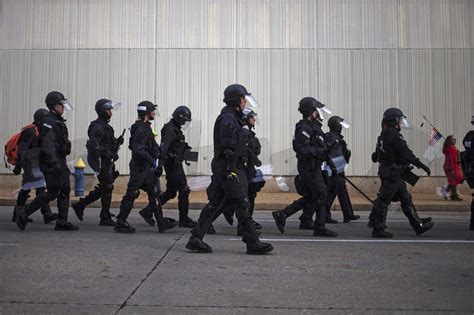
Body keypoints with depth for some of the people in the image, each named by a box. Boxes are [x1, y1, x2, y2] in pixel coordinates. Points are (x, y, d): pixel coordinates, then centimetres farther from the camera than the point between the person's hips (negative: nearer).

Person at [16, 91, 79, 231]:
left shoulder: (58, 122, 18)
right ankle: (24, 212, 1)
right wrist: (54, 163, -31)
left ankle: (62, 222, 7)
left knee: (65, 190, 5)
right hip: (51, 162, -10)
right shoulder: (48, 122, -12)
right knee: (52, 193, -9)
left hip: (60, 162, 10)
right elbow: (48, 145, -23)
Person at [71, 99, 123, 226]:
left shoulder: (105, 126, 18)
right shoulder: (98, 127, -14)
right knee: (107, 188, -4)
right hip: (102, 163, -10)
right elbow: (93, 145, -23)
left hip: (107, 162, 10)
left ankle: (80, 205, 24)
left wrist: (117, 142, 7)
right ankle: (105, 219, 4)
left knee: (102, 189, 15)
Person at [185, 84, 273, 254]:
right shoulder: (228, 119, -14)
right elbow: (228, 148, -21)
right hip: (229, 168, -11)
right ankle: (253, 243, 2)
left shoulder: (230, 117, 19)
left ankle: (195, 239, 12)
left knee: (214, 203, 10)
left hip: (221, 168, 11)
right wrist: (230, 171, -23)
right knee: (242, 205, -5)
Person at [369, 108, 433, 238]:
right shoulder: (394, 135, -16)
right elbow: (406, 153, -20)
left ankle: (418, 226, 19)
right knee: (384, 200, -5)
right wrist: (422, 165, -18)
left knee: (406, 198, 13)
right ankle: (377, 230, 1)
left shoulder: (383, 136, 14)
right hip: (392, 174, -10)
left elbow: (376, 156, 19)